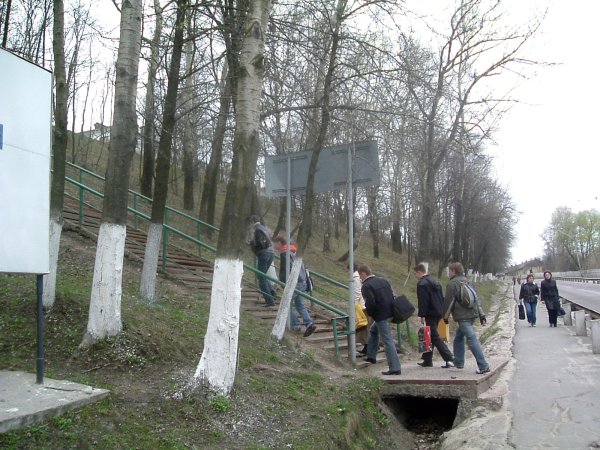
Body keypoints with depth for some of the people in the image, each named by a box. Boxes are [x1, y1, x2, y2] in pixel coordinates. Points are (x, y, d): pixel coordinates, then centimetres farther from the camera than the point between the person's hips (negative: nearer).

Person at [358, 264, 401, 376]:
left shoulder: (366, 286, -14)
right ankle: (371, 356, 35)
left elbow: (370, 303, -24)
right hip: (390, 312, 9)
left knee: (387, 341, -5)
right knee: (373, 331, 28)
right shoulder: (383, 280, 11)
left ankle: (394, 368, -3)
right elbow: (393, 296, 12)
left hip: (381, 316, -9)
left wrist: (370, 313, -5)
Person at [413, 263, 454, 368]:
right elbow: (441, 297, 20)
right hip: (439, 312, 9)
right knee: (429, 336, 15)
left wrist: (422, 315, -17)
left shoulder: (422, 284, -13)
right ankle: (427, 360, 20)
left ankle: (449, 358, -14)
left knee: (434, 337, -6)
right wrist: (442, 311, 22)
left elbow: (423, 301, -19)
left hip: (430, 314, -9)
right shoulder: (435, 281, 17)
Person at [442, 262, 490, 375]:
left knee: (472, 339, -13)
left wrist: (445, 316, 5)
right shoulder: (467, 281, 19)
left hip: (463, 317, -9)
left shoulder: (452, 284, -8)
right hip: (472, 314, 9)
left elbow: (448, 302, -8)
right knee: (458, 338, 21)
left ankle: (483, 366, -17)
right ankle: (458, 362, 27)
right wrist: (481, 315, 19)